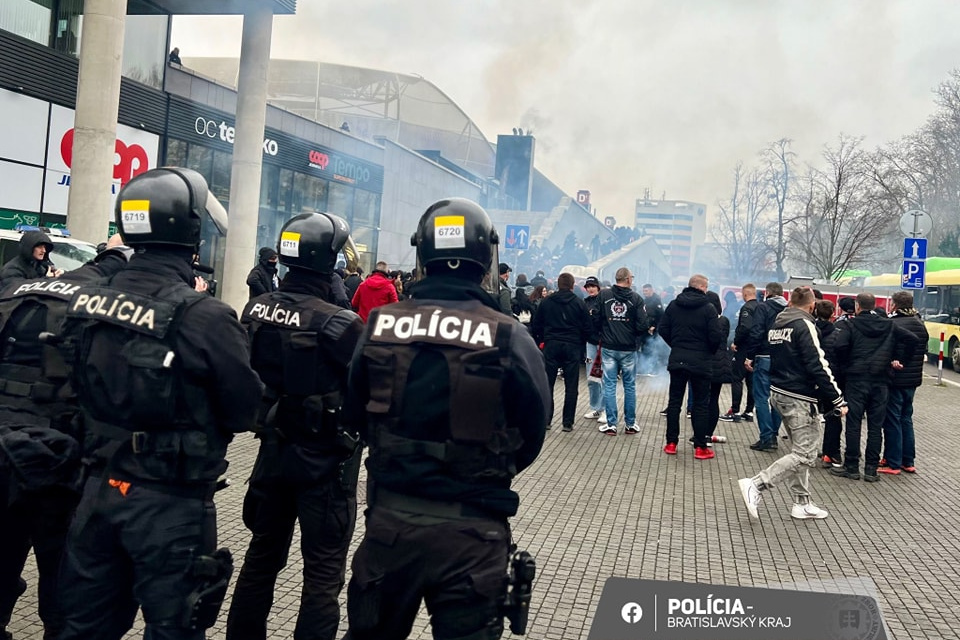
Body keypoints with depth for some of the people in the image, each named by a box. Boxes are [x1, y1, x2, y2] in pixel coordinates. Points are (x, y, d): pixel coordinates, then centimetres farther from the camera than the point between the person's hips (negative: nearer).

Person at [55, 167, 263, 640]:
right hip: (171, 504, -6)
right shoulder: (204, 317, -22)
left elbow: (86, 391, 10)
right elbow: (244, 412, -12)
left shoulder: (85, 302, -3)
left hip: (100, 490, 6)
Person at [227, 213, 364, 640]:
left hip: (273, 449, 6)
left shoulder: (256, 308, -3)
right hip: (326, 460, -6)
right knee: (323, 573, 7)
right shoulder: (339, 324, -22)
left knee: (262, 556, 22)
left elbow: (249, 375, 7)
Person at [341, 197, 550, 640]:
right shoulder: (510, 339, -12)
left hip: (389, 520, 3)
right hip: (471, 533, -2)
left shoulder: (379, 326, -6)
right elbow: (532, 437, -1)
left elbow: (355, 418, 6)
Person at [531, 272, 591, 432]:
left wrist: (541, 340, 19)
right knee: (571, 387, 4)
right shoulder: (579, 303, -1)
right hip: (572, 347, -1)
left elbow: (535, 326, 5)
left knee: (547, 384, 7)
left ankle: (545, 420, 7)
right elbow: (587, 328, 0)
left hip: (551, 346, 1)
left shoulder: (546, 302, 2)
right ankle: (568, 422, 4)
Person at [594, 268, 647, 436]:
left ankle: (611, 424, 6)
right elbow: (643, 325, -9)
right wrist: (633, 334, 12)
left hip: (608, 348, 1)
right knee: (630, 386, 10)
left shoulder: (603, 295, -4)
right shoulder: (636, 298, -6)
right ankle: (630, 424, 16)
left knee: (609, 386, 5)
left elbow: (595, 320, -4)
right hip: (629, 349, 0)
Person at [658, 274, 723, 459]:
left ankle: (671, 443, 14)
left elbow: (663, 329, 3)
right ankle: (700, 447, 7)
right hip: (701, 363, -4)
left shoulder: (673, 305, 2)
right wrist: (710, 351, 5)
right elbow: (716, 336, -15)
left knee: (674, 402, 11)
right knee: (701, 405, 4)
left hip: (677, 360, 4)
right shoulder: (708, 308, -12)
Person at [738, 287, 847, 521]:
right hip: (800, 398, -9)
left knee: (800, 449, 16)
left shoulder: (778, 324, 12)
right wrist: (837, 400, -15)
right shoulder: (804, 325, -13)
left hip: (778, 393, 9)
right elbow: (818, 366, -18)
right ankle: (755, 486, -15)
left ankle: (802, 503, 18)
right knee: (805, 455, -6)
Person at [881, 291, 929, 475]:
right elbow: (923, 351, 15)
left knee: (892, 421, 0)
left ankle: (893, 464, 5)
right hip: (913, 380, 7)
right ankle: (908, 461, 22)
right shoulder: (920, 325, 6)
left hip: (895, 380, -7)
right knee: (906, 419, 17)